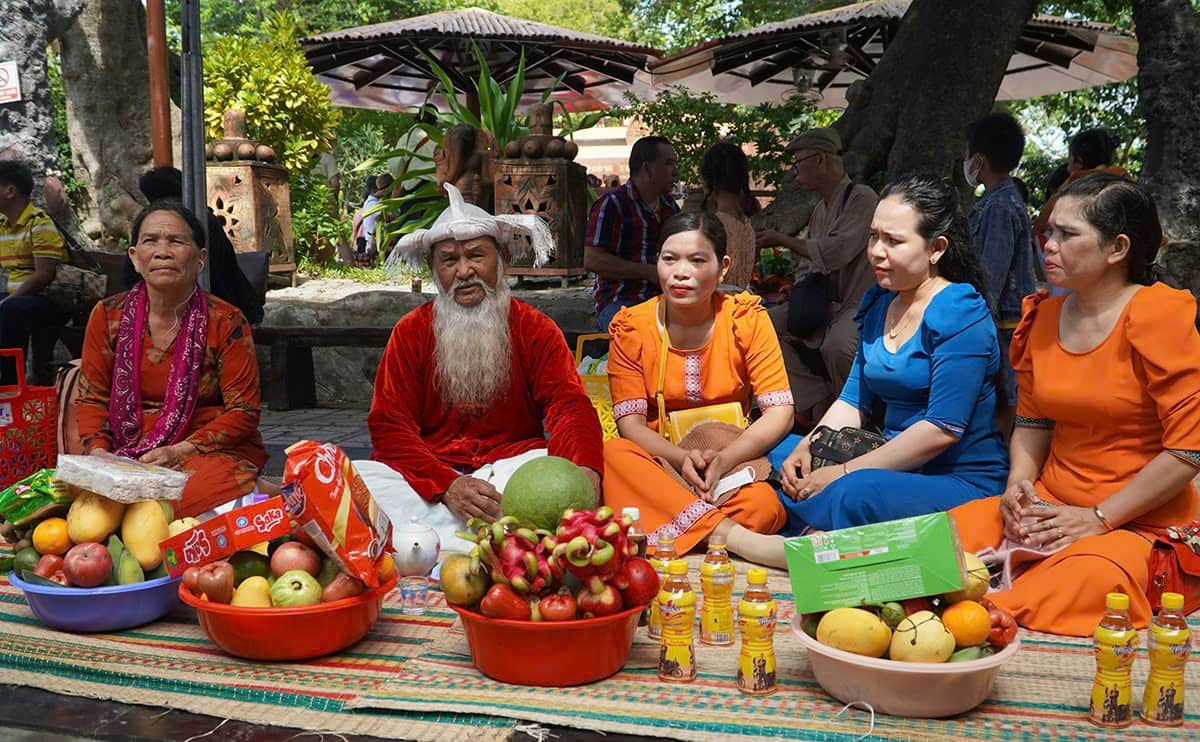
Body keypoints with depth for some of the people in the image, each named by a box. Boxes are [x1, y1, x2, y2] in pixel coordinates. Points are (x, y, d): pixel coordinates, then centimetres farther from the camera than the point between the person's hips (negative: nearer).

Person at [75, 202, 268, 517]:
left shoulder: (226, 322, -4)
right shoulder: (108, 316, 6)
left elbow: (244, 412, -5)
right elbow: (91, 399, 10)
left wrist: (179, 452, -18)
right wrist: (98, 452, -11)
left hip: (211, 451, -3)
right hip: (129, 453, 3)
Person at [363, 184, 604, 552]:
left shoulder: (536, 329, 6)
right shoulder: (410, 332, 6)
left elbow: (570, 407, -7)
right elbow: (388, 425, -2)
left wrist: (583, 470, -32)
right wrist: (447, 484, -21)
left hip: (512, 465, 0)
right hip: (429, 475, 0)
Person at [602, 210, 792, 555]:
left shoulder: (747, 318, -2)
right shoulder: (631, 328, -1)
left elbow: (780, 412, -8)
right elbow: (630, 423, -6)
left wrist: (723, 459, -25)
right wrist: (682, 458, -26)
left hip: (731, 459, 0)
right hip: (658, 461, 1)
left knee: (765, 508, -34)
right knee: (613, 453, -34)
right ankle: (724, 533, -39)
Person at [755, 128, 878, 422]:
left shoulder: (862, 197, -12)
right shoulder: (820, 210, 16)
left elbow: (837, 251, -23)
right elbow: (806, 265, 20)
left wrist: (783, 240, -12)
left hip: (862, 303, -9)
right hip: (826, 304, 9)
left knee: (837, 344, -37)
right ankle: (818, 403, -5)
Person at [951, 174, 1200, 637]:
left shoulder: (1157, 316, -11)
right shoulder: (1044, 317, 10)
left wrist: (1098, 518, -15)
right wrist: (1019, 483, -2)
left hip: (1140, 524, -5)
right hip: (1050, 506, 6)